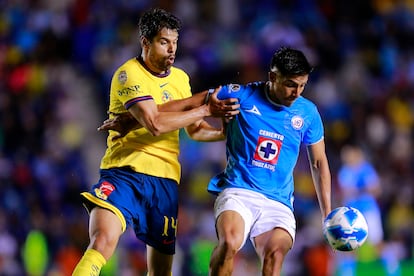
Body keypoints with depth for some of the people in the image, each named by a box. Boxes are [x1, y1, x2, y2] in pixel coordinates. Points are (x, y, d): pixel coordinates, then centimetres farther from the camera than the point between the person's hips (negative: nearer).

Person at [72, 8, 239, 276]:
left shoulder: (181, 78, 16)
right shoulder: (129, 74, -7)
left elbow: (195, 129, 24)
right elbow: (154, 124, -19)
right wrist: (205, 108, -14)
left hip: (166, 180, 6)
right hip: (124, 173, -6)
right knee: (102, 241, -29)